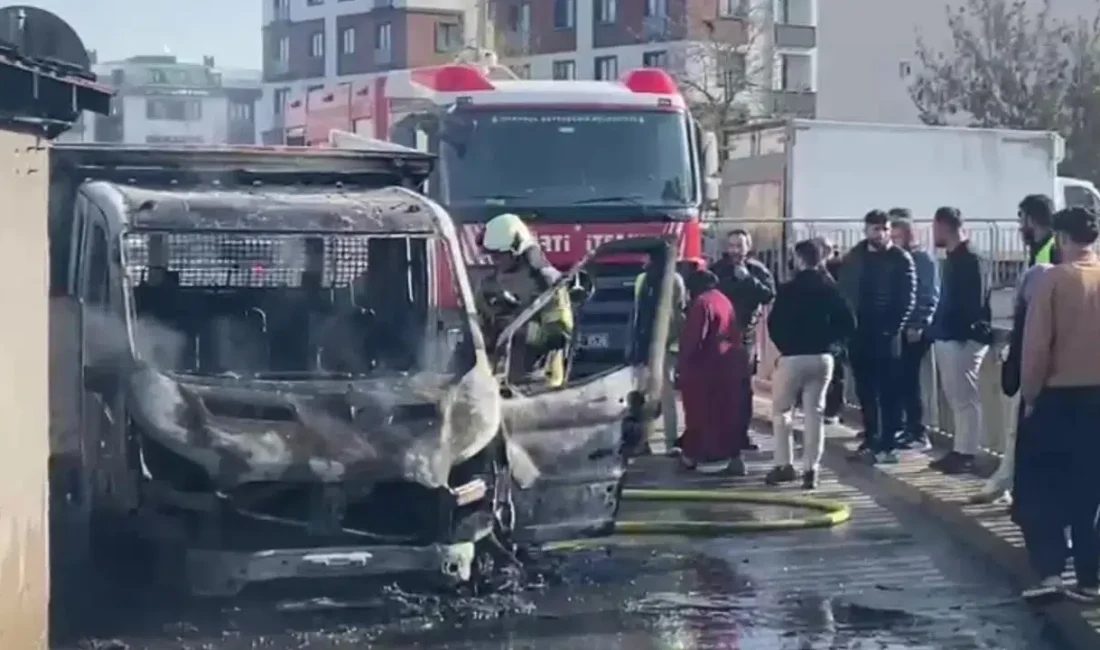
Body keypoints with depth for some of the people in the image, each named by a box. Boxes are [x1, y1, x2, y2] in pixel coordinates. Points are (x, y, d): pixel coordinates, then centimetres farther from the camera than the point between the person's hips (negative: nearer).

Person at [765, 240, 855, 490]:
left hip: (793, 357, -4)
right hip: (822, 357, 4)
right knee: (814, 413, 8)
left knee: (780, 410, 12)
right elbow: (848, 323, 2)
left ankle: (784, 465, 6)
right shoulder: (830, 289, 2)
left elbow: (774, 323, -8)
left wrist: (783, 345, 7)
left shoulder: (788, 289, -9)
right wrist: (830, 341, 11)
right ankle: (810, 469, 3)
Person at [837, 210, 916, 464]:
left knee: (888, 391, -2)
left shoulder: (901, 259, -2)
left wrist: (893, 327, -13)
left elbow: (908, 298, -6)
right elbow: (843, 292, 9)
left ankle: (888, 445, -1)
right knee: (865, 390, 9)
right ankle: (870, 440, 18)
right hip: (859, 333, 4)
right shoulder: (854, 257, 9)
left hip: (887, 333, -4)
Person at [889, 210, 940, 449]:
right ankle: (900, 427, 15)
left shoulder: (923, 259, -3)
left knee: (908, 380, -7)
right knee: (895, 379, 5)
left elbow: (931, 296, -9)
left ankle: (918, 433, -3)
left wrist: (919, 325, -15)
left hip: (913, 330, -5)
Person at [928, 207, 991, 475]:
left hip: (963, 339, -10)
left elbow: (975, 302, -18)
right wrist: (936, 327, 14)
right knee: (956, 398, 13)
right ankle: (959, 450, 19)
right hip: (947, 337, 10)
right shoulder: (953, 258, 17)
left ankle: (966, 454, -1)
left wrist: (966, 332, -19)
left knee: (965, 398, -5)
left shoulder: (969, 259, -13)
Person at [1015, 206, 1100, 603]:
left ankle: (1050, 573, -2)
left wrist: (1030, 395, 0)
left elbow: (1036, 346, -12)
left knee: (1038, 488, 7)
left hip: (1059, 396, -4)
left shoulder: (1054, 279, -11)